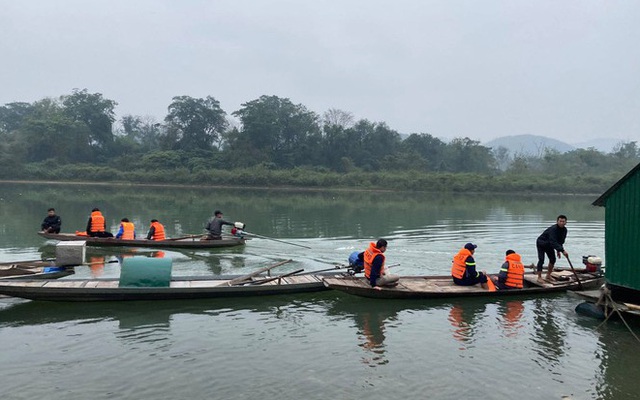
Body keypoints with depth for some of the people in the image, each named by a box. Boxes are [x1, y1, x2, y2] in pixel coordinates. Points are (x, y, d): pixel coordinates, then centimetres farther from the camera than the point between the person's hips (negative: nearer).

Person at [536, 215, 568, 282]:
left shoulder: (564, 230, -9)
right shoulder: (553, 229, -34)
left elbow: (561, 241, 3)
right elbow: (553, 242, -42)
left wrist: (558, 250, -5)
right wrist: (562, 250, -46)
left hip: (549, 244, 8)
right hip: (541, 243, -8)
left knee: (553, 259, 6)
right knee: (541, 260, -14)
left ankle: (548, 276, 19)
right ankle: (539, 277, -10)